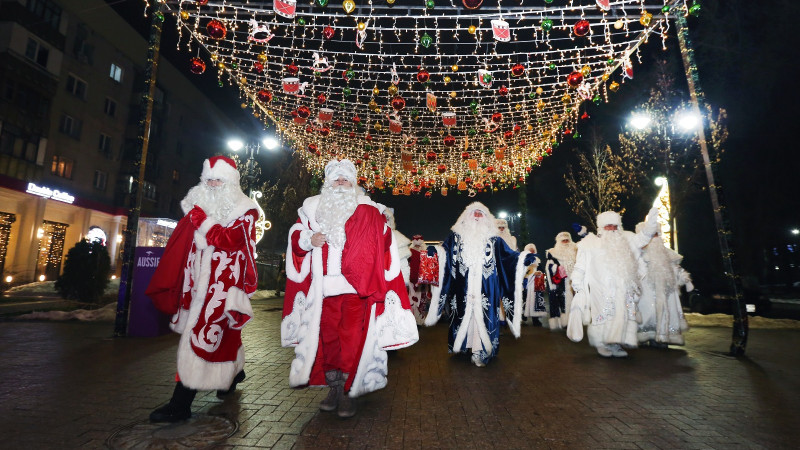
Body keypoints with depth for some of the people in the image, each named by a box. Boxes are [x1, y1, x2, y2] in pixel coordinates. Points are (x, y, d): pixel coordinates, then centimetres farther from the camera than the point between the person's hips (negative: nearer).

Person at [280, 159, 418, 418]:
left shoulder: (367, 212, 4)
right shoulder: (313, 209, 12)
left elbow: (384, 246, 4)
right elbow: (295, 237, 15)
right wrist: (308, 240, -4)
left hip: (355, 289, -3)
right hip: (324, 290, 3)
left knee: (352, 340, -3)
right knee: (327, 338, 10)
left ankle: (349, 392, 12)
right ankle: (333, 388, 25)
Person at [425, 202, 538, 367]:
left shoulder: (493, 238, 10)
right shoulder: (458, 235, 8)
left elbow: (508, 255, 6)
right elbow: (445, 250, -2)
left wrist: (524, 257, -6)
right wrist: (435, 251, -22)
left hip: (486, 289, 0)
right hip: (463, 288, 0)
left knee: (483, 315, -3)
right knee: (464, 314, 4)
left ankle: (482, 351, 4)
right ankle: (463, 344, 20)